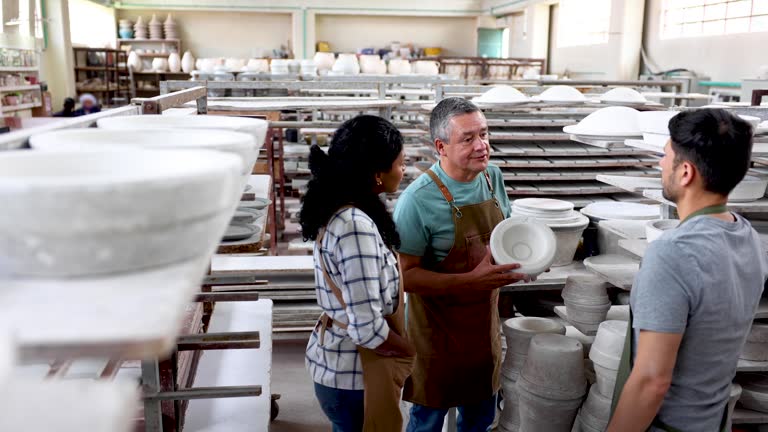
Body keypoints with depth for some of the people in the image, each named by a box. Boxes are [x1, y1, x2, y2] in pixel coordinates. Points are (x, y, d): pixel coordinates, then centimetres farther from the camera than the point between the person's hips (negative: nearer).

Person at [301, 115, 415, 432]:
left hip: (336, 360, 9)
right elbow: (367, 329, -28)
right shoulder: (356, 226, -27)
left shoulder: (337, 211, 1)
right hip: (355, 373, -8)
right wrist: (412, 351, -10)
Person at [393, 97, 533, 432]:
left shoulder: (493, 177, -4)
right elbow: (405, 274, -22)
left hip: (485, 322, 6)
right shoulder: (418, 199, -24)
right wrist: (471, 281, -30)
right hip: (437, 329, -6)